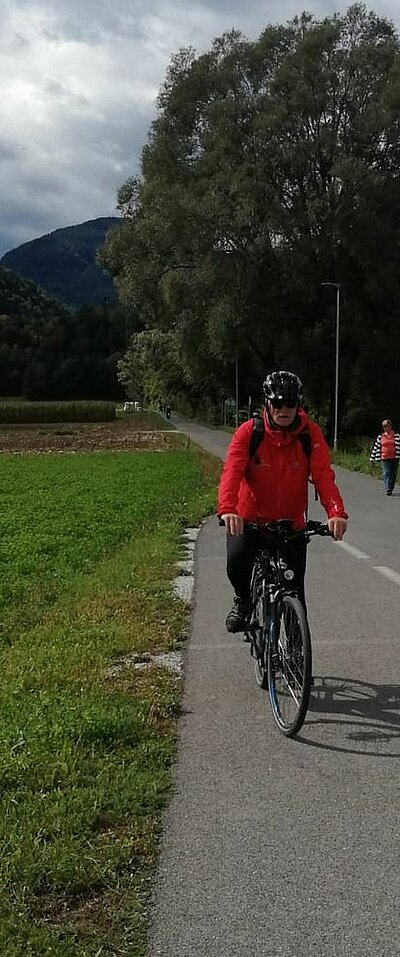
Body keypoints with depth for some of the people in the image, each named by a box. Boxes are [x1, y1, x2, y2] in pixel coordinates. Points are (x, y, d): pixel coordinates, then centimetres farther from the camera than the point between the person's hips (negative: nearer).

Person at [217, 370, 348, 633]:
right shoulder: (249, 431, -13)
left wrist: (336, 512, -38)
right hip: (249, 519, -1)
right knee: (236, 561, -28)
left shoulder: (311, 433, -9)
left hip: (292, 524, 2)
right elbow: (232, 471, -24)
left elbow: (323, 475, -20)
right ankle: (243, 601, 5)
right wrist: (227, 509, -43)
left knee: (295, 591, 2)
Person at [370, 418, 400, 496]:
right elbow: (376, 447, 13)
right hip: (384, 458, 0)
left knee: (393, 475, 5)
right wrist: (372, 458, 12)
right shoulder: (380, 437, 9)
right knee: (386, 474, -10)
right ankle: (387, 490, -16)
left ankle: (390, 489, 16)